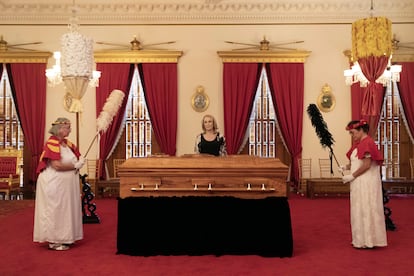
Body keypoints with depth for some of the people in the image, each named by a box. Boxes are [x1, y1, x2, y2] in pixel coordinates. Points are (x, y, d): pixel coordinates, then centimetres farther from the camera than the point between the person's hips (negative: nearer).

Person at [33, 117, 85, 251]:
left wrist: (80, 160, -10)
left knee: (65, 211, 13)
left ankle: (62, 237, 24)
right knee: (55, 211, 1)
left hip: (66, 185, 8)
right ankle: (54, 241, 12)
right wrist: (75, 166, -15)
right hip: (54, 184, -8)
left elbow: (78, 158, 14)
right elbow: (57, 165, -25)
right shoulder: (52, 143, -16)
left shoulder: (67, 143, 9)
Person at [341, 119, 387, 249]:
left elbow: (366, 165, -21)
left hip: (366, 183, -9)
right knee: (361, 210, 13)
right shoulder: (359, 144, 13)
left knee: (365, 209, -1)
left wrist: (352, 176, -16)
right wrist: (346, 167, 0)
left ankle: (367, 240, 9)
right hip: (360, 183, 9)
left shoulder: (367, 142, -15)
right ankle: (363, 238, 22)